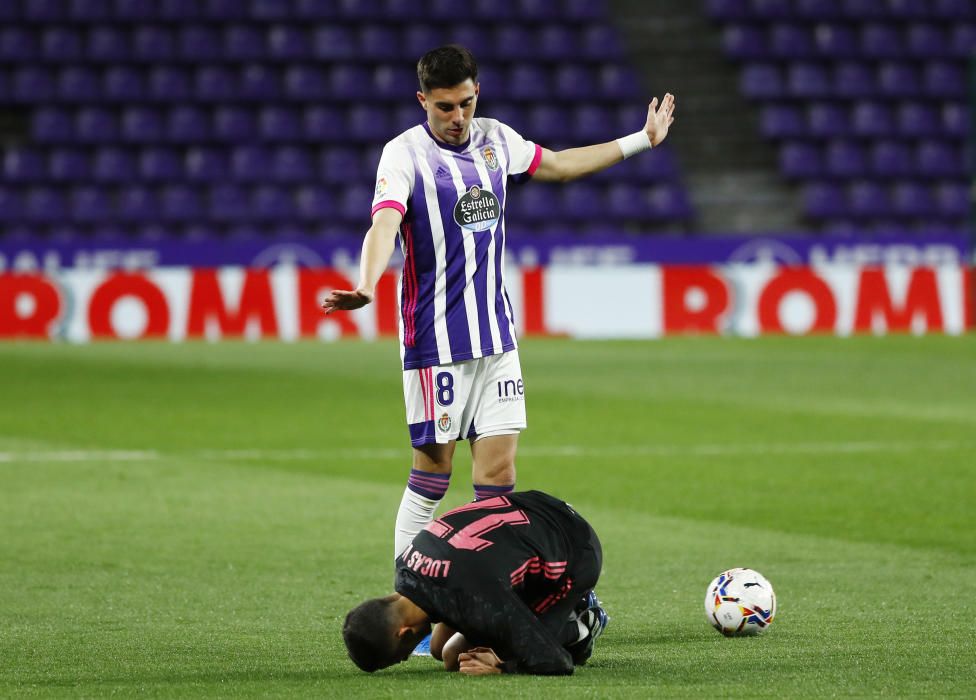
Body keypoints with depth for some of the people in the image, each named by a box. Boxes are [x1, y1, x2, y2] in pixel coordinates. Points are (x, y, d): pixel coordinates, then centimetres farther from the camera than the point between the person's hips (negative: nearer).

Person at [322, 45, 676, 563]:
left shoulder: (496, 140, 8)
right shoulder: (404, 153, -11)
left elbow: (559, 165, 27)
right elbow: (384, 224, -27)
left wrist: (642, 140, 33)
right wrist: (366, 288, -46)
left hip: (496, 338, 6)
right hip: (437, 341, -6)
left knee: (498, 472, 0)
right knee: (433, 473, -3)